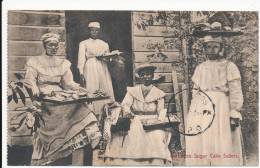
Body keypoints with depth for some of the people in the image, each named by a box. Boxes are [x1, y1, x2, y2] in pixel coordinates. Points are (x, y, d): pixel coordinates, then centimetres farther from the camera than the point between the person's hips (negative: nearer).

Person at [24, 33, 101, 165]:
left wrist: (79, 89, -8)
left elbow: (69, 82, 12)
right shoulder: (35, 62, 11)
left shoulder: (63, 63, 20)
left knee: (77, 107, -23)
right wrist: (35, 89, -23)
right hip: (43, 96, -4)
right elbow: (30, 79, -2)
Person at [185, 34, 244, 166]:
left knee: (223, 148, -4)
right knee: (199, 146, 6)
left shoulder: (229, 66, 1)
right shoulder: (200, 68, 15)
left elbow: (235, 92, -5)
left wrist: (235, 114, -14)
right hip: (200, 111, 5)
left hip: (221, 110, -5)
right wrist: (192, 115, 13)